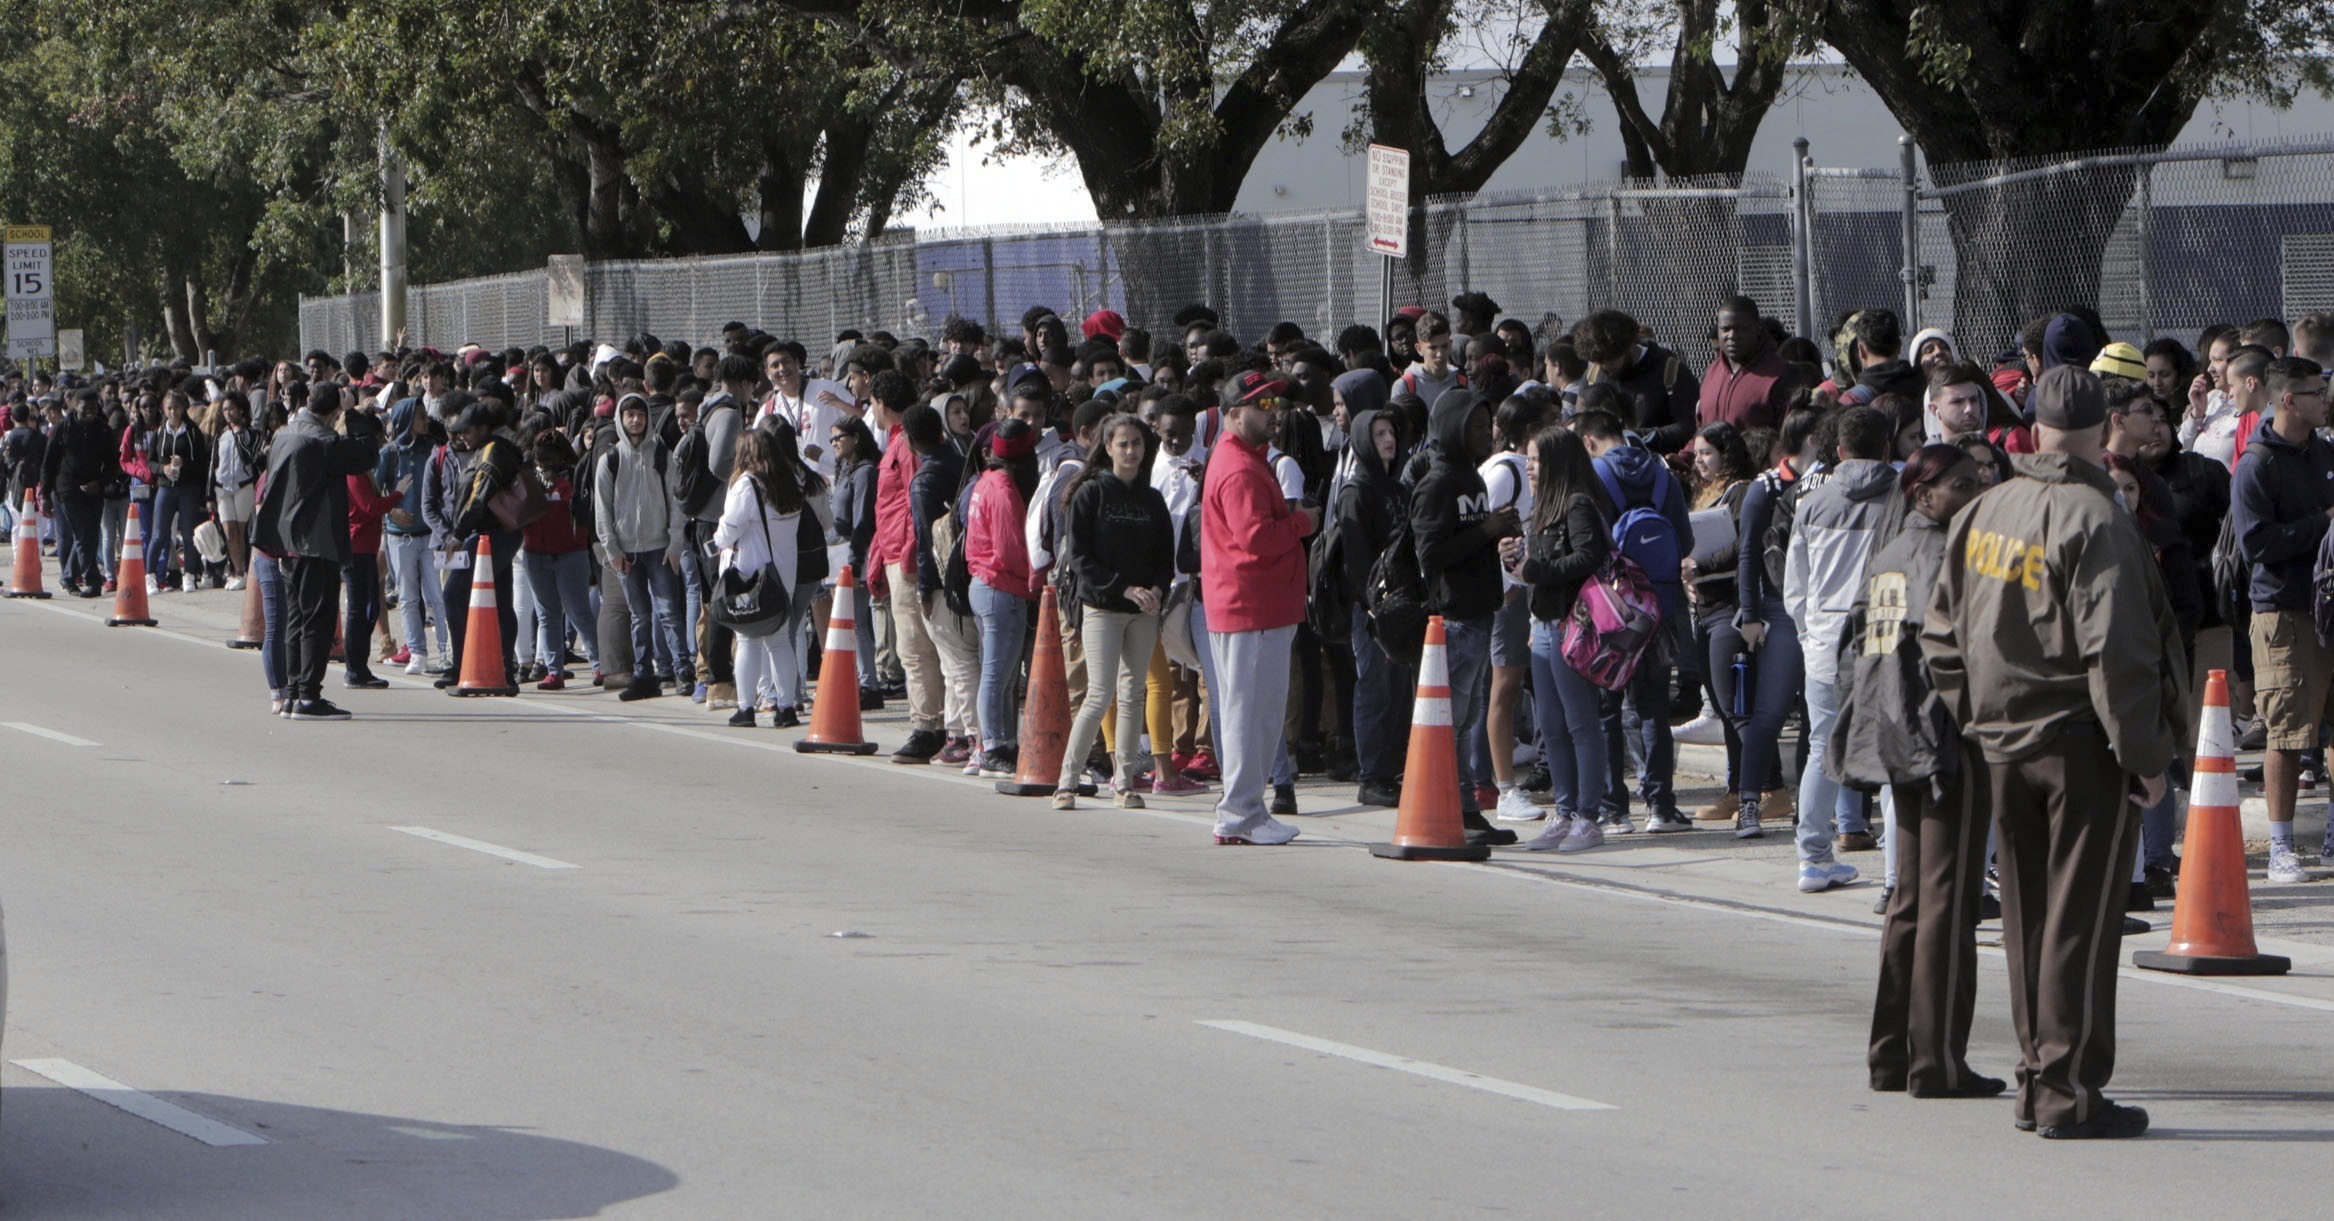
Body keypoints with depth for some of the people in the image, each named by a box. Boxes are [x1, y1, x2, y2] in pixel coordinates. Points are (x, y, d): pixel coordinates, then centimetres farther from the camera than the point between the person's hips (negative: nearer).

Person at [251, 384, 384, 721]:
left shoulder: (283, 437, 11)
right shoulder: (323, 442, -16)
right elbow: (367, 453, -10)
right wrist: (357, 418, 1)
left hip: (287, 542, 9)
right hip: (316, 542, -9)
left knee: (297, 618, 14)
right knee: (318, 618, -6)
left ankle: (293, 693, 16)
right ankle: (308, 696, -8)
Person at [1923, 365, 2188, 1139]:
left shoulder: (1981, 514, 7)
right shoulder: (2093, 520, -15)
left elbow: (1941, 638, 12)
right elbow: (2117, 653, -19)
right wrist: (2146, 755, -14)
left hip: (2001, 747, 6)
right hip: (2080, 745, -6)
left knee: (2027, 917, 15)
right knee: (2081, 918, -2)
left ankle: (2036, 1077, 20)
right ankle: (2070, 1091, -2)